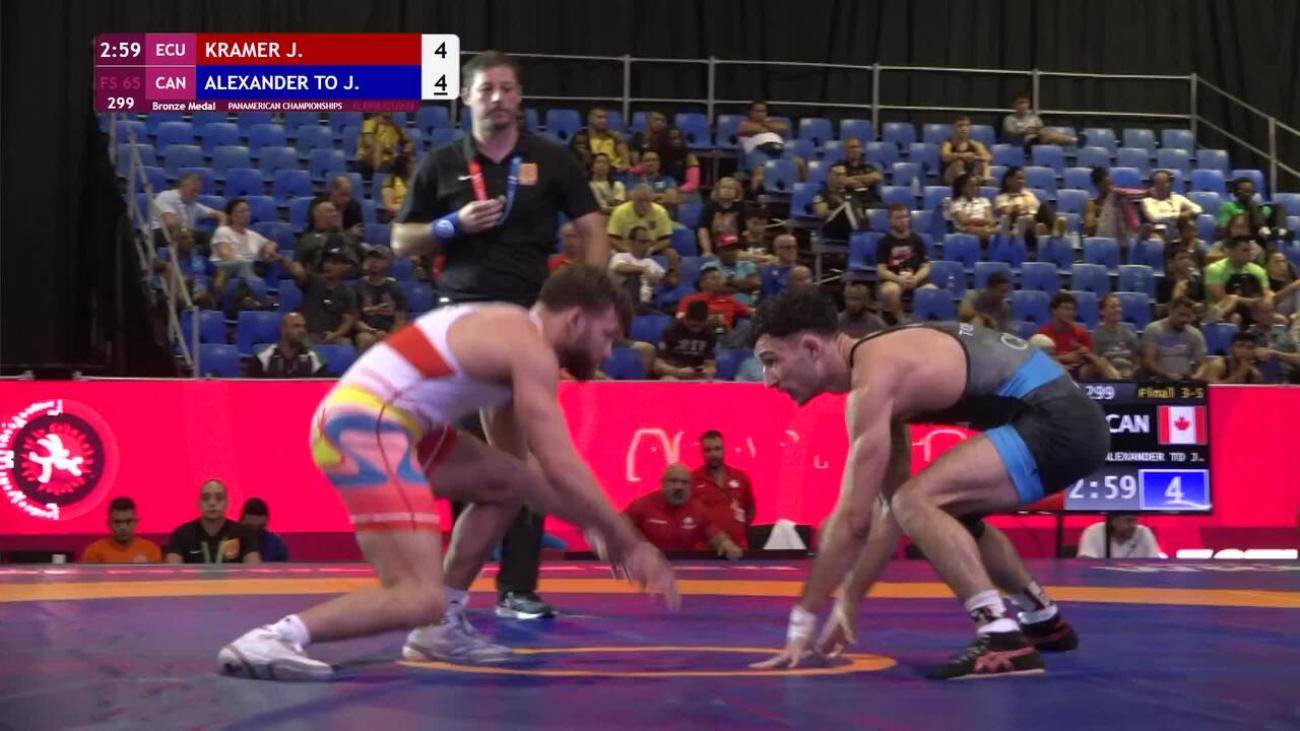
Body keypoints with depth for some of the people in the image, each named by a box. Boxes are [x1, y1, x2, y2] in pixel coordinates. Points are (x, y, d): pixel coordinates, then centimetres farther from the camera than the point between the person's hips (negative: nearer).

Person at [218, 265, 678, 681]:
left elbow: (522, 463, 30)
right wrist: (631, 544, -6)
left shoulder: (509, 336, 23)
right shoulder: (532, 349, -8)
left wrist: (595, 528, 25)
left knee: (510, 482, 22)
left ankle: (440, 628, 21)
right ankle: (270, 640, -25)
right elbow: (561, 469, -14)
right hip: (363, 427, -10)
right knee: (420, 598, -17)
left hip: (376, 422, 11)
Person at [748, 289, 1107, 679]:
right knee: (944, 511, 29)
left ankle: (1003, 639, -25)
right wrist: (848, 602, 16)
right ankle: (1043, 619, 42)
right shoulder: (879, 361, 13)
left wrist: (802, 620, -14)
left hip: (1056, 423, -11)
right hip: (1069, 420, 11)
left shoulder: (874, 376, -17)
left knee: (917, 502, -21)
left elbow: (853, 517, -19)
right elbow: (888, 505, 17)